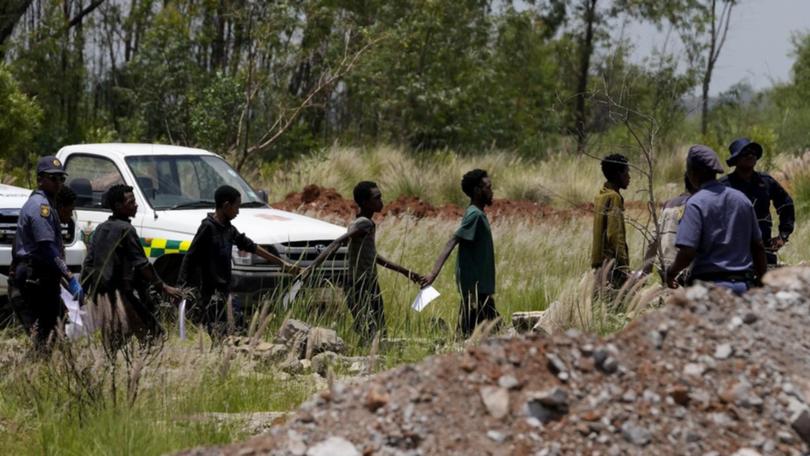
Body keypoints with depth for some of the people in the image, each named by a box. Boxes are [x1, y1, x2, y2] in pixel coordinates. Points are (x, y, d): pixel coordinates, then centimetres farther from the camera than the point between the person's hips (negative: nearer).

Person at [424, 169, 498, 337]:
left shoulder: (477, 214, 14)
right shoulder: (474, 215, -15)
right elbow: (451, 243, -24)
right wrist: (434, 273, -33)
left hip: (480, 286, 10)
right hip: (474, 286, -10)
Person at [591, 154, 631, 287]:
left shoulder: (601, 196, 15)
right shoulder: (613, 198, -12)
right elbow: (615, 235, -18)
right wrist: (623, 267, -18)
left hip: (600, 262, 10)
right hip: (612, 263, -10)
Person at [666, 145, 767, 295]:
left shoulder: (696, 203, -9)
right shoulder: (741, 199, 10)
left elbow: (687, 252, -16)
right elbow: (758, 246, 13)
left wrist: (671, 272, 2)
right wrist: (761, 281, 22)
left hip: (711, 284, -6)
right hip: (743, 286, 6)